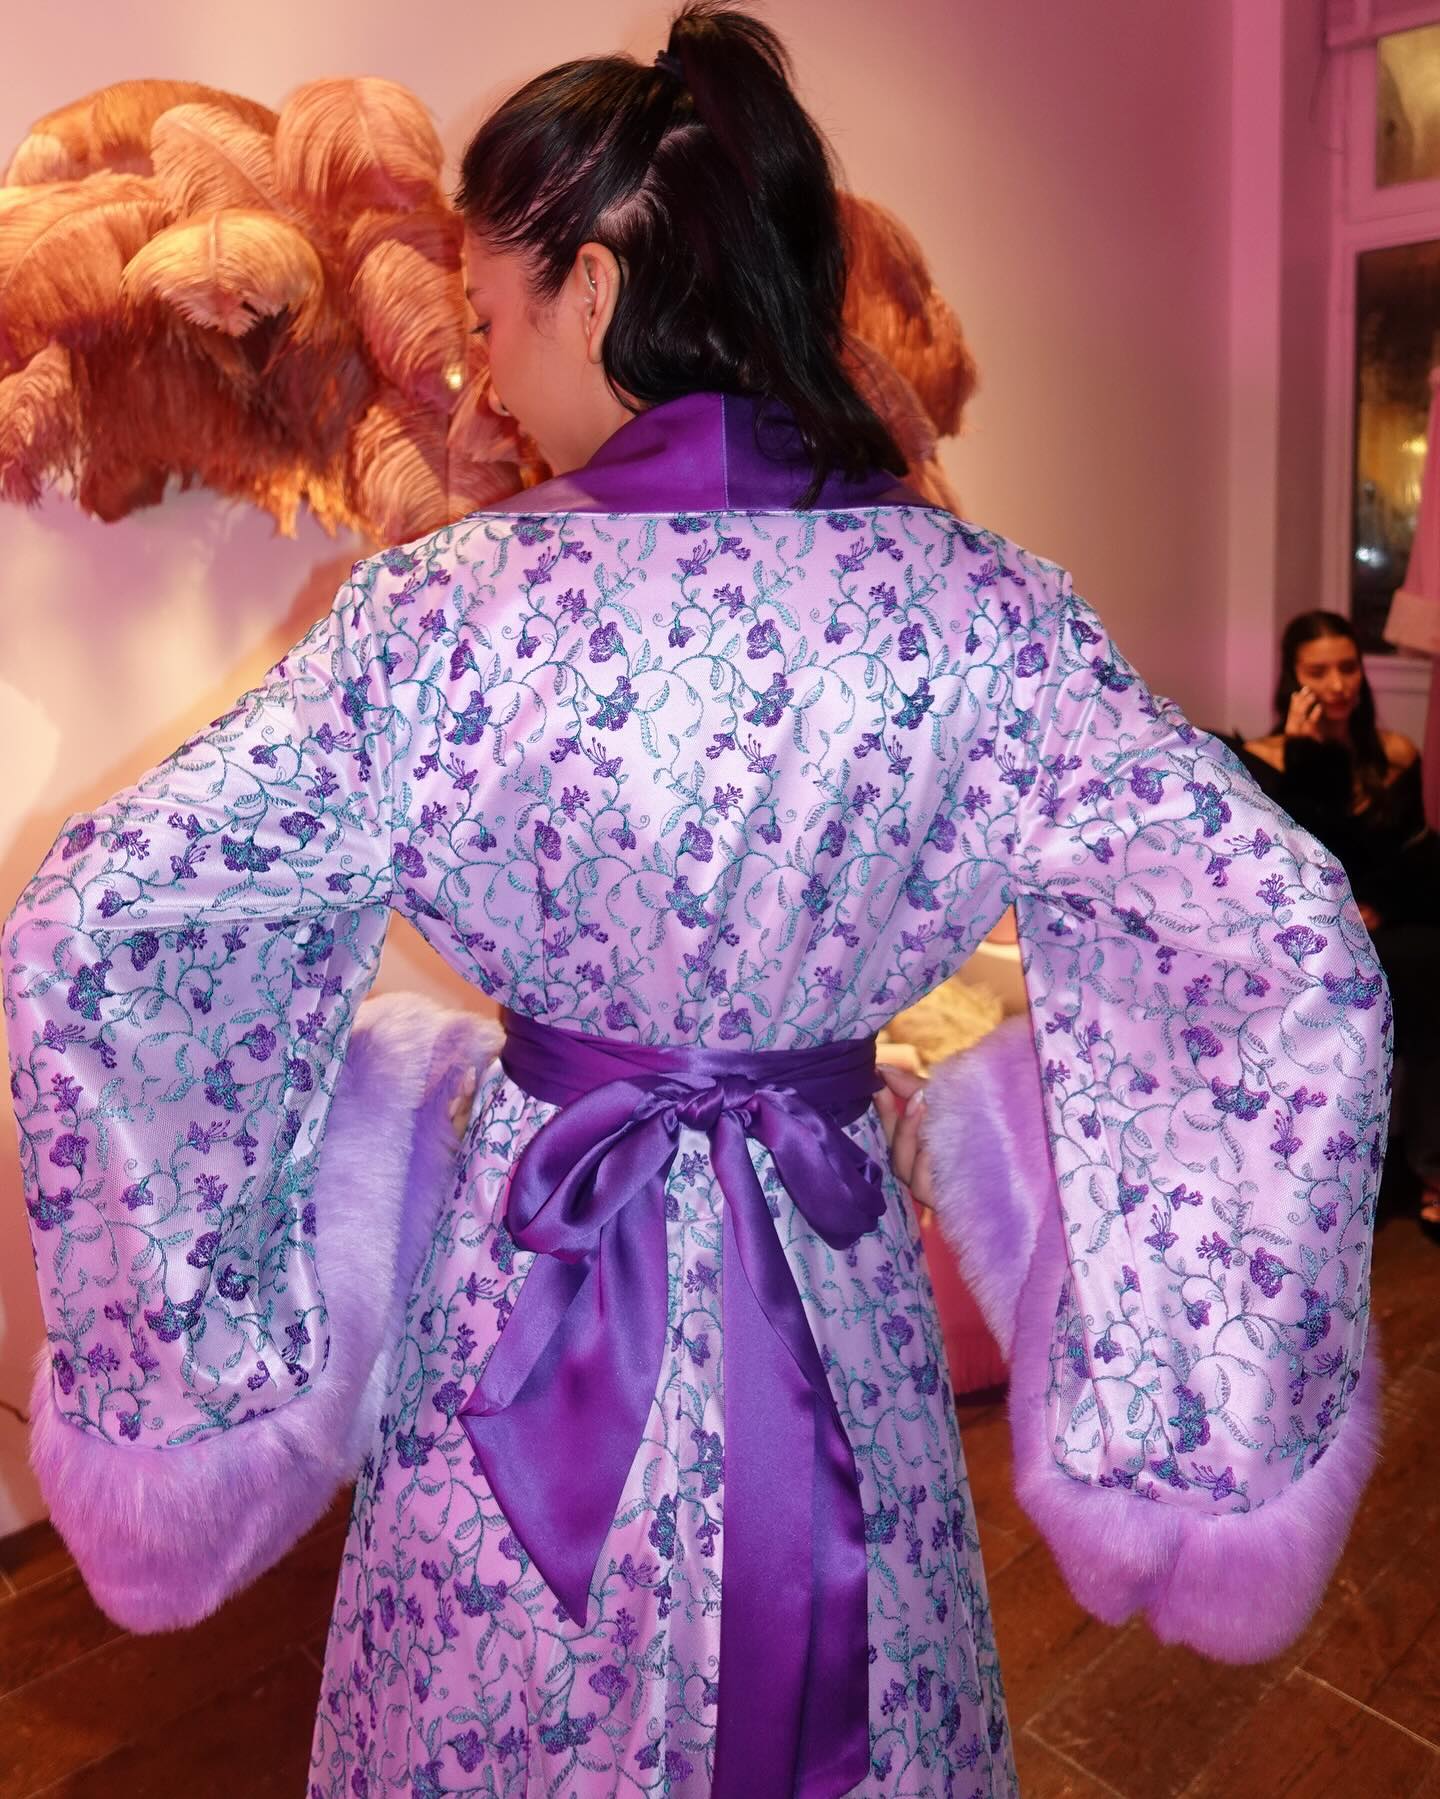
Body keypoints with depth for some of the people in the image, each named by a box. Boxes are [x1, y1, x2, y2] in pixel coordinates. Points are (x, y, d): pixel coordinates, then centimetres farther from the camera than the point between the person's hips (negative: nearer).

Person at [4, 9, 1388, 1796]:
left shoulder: (441, 614, -18)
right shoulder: (979, 611, -15)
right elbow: (1305, 976, -15)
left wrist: (175, 1355, -3)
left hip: (526, 1300, 0)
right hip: (832, 1307, 2)